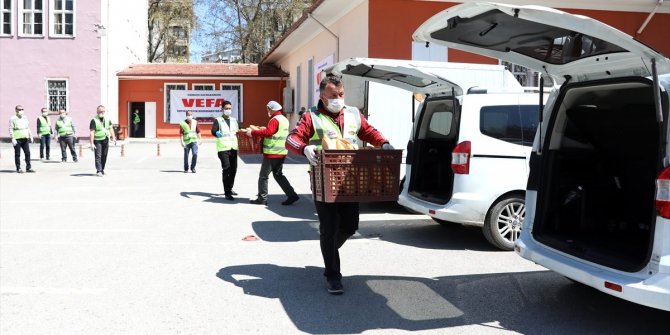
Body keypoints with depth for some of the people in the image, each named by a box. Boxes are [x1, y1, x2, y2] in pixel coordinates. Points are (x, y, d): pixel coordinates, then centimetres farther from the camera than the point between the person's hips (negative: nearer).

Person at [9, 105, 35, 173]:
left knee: (27, 153, 1)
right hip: (17, 139, -5)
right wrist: (13, 139, -16)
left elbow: (28, 128, 18)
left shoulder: (25, 118, 12)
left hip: (25, 139, 5)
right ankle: (18, 169, 8)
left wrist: (30, 136, 12)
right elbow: (11, 129, -8)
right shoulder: (12, 119, -5)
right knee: (17, 154, 2)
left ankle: (28, 168, 6)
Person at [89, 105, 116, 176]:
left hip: (106, 140, 5)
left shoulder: (107, 119, 10)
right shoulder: (94, 120, -8)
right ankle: (98, 171, -11)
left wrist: (113, 138, 5)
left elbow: (110, 129, 17)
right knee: (98, 156, -9)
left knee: (104, 156, 10)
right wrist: (92, 143, -16)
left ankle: (102, 170, 20)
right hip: (98, 141, -5)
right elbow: (92, 132, -11)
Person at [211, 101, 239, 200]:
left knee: (233, 169, 12)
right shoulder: (218, 120, -1)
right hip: (223, 148, -6)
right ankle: (227, 193, -13)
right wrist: (219, 134, -37)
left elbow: (238, 130, 24)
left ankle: (230, 188, 30)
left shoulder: (234, 120, 17)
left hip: (233, 148, 6)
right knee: (226, 169, -13)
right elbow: (213, 131, -18)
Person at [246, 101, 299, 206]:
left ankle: (262, 198, 7)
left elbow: (267, 132, -28)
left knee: (263, 176, 1)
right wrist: (264, 129, 21)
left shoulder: (275, 120, -16)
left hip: (272, 153, -9)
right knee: (278, 174, 17)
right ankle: (291, 195, 10)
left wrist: (253, 132, -22)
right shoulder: (284, 119, 15)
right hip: (282, 152, 9)